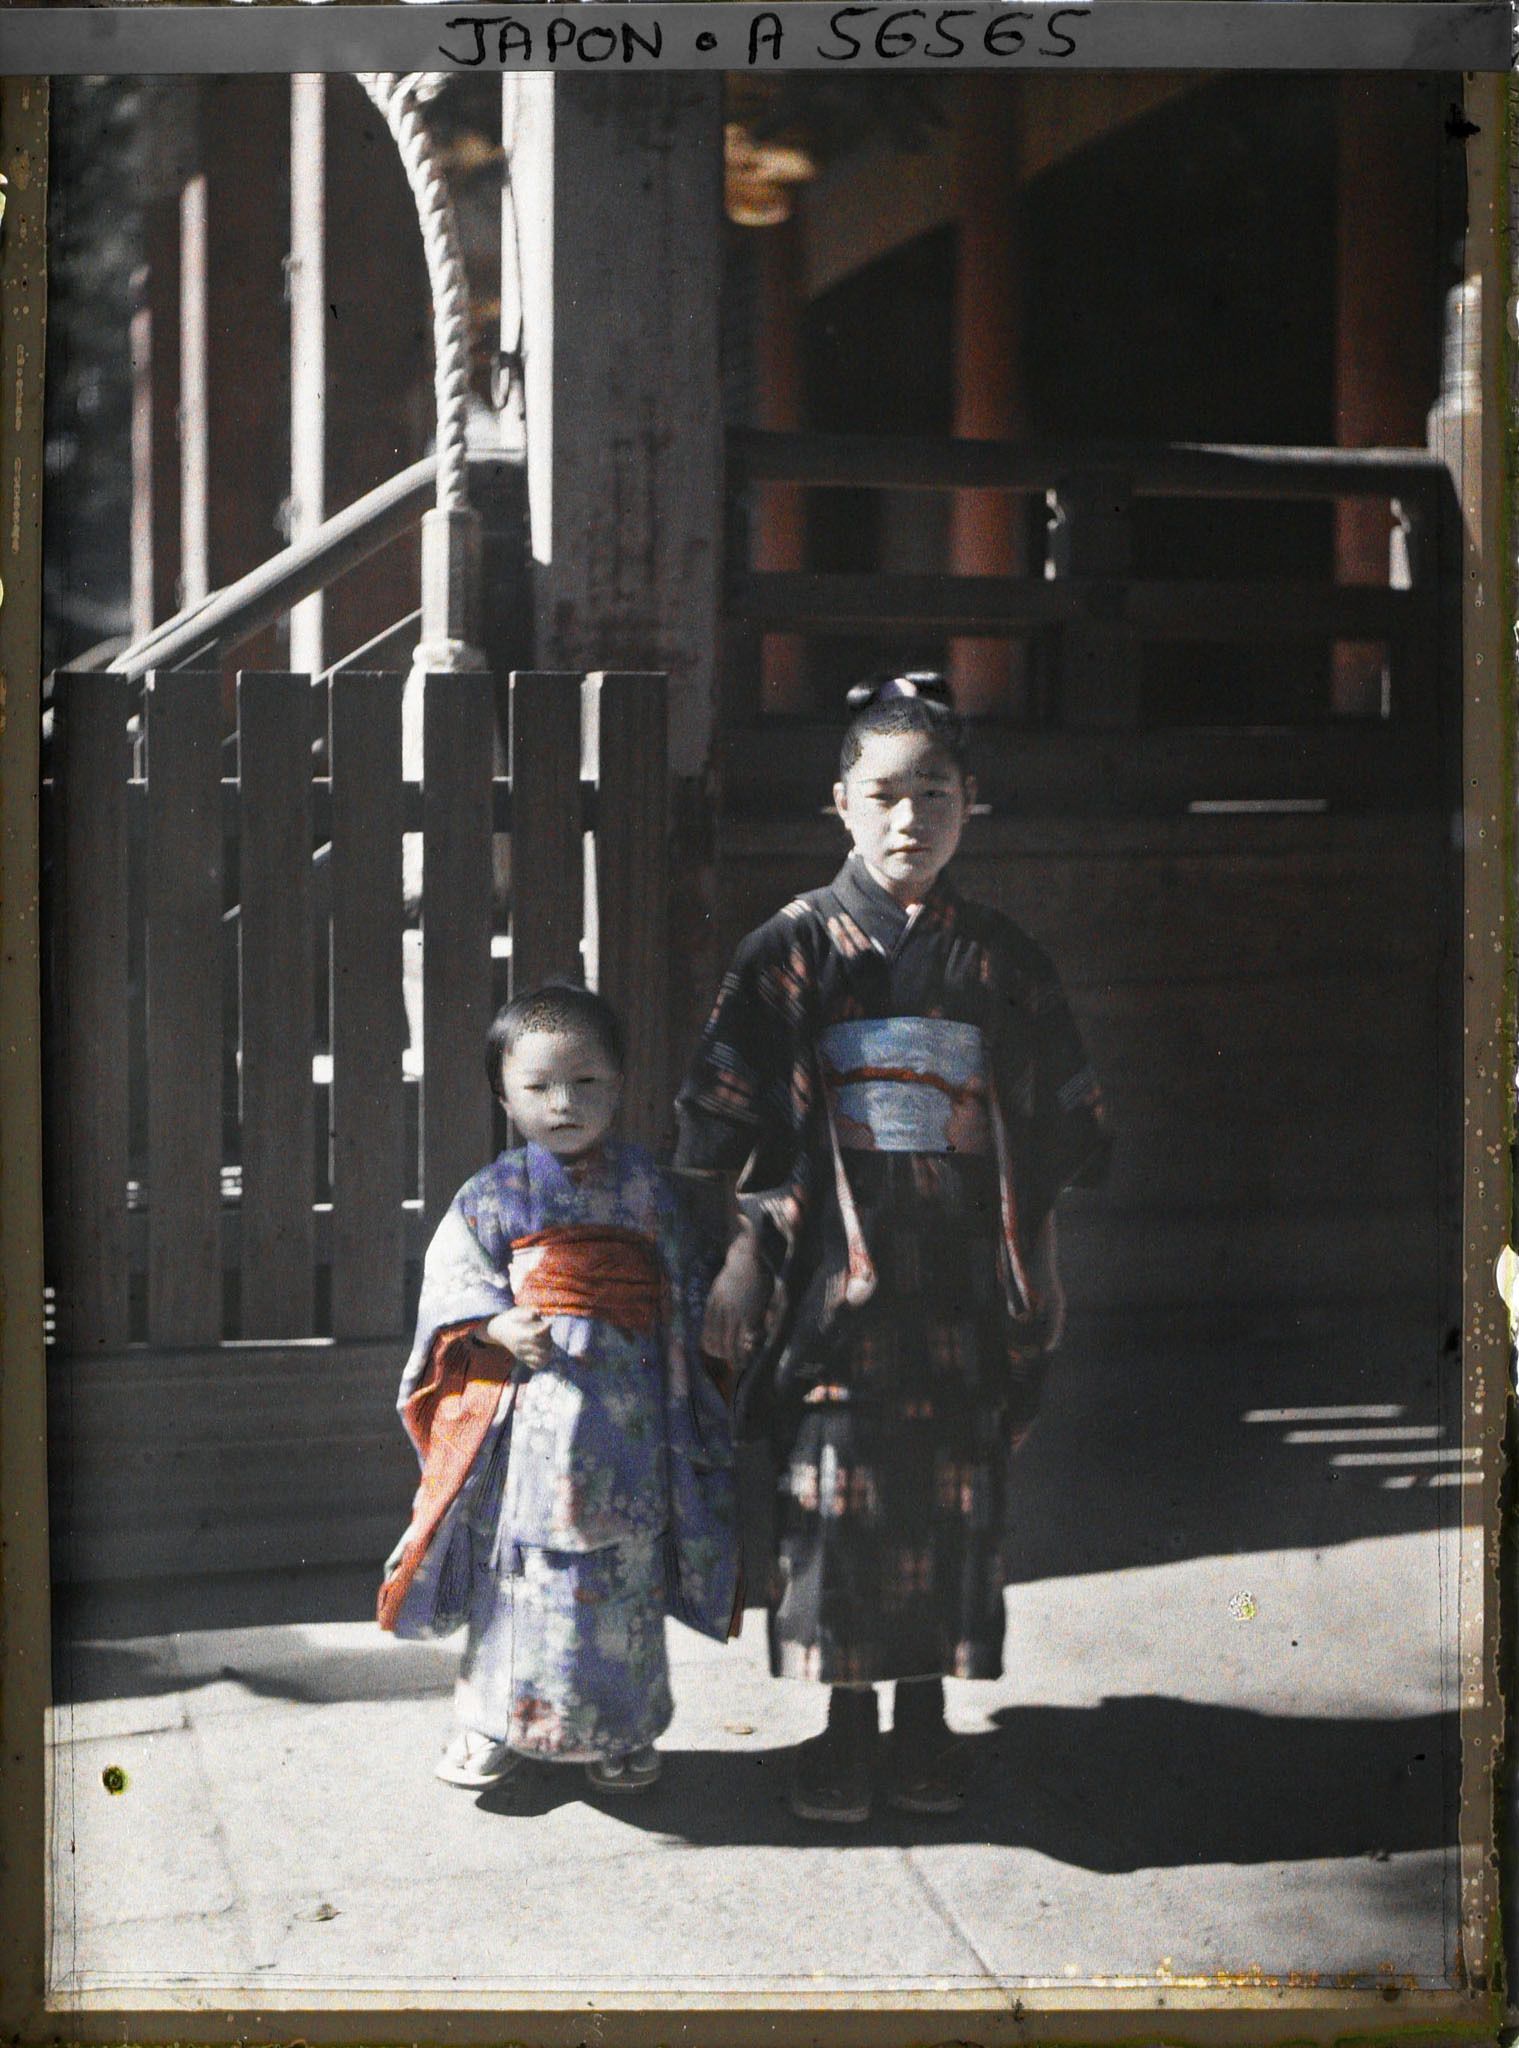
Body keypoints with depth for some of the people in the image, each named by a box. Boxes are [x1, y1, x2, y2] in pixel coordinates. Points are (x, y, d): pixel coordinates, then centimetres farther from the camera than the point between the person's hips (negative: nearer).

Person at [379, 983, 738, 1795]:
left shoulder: (646, 1187, 6)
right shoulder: (494, 1195, 2)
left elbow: (689, 1283, 11)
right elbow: (452, 1279, 1)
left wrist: (683, 1361, 0)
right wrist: (500, 1326, -16)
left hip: (628, 1413, 1)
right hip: (529, 1404, -1)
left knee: (626, 1570, 6)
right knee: (517, 1564, 2)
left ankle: (618, 1729, 20)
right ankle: (493, 1722, 17)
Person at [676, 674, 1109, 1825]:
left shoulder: (1001, 964, 6)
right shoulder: (794, 953, -1)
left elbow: (1065, 1126, 12)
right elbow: (723, 1130, 0)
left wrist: (1024, 1252, 6)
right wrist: (744, 1255, -4)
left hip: (962, 1296, 2)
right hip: (834, 1286, -2)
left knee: (953, 1503, 6)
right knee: (835, 1503, 1)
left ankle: (927, 1714, 23)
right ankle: (847, 1721, 16)